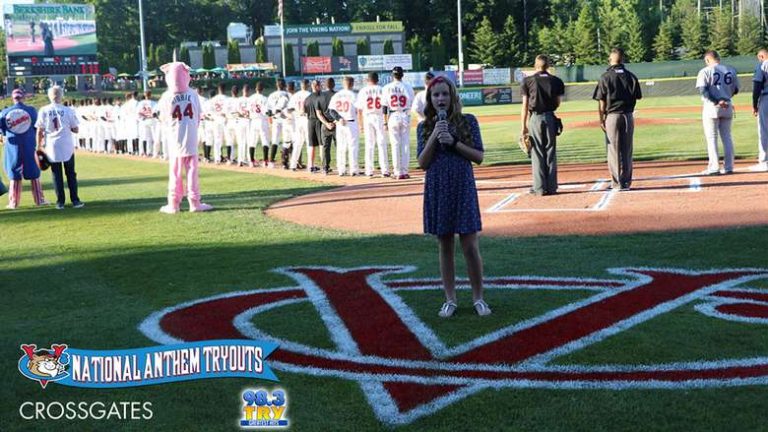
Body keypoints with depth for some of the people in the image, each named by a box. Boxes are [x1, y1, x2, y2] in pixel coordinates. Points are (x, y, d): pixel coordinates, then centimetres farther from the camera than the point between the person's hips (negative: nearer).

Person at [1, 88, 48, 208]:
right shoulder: (32, 110, -6)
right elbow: (37, 127, -1)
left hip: (13, 146, 1)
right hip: (29, 146, -1)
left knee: (14, 175, 8)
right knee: (34, 174, 10)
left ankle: (14, 202, 9)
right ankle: (39, 200, 13)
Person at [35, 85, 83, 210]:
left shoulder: (44, 111, -4)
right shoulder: (68, 111, -6)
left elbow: (40, 131, -4)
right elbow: (75, 130, -4)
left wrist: (39, 146, 4)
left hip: (52, 147, 1)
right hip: (67, 146, -1)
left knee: (57, 175, 7)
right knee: (71, 174, 9)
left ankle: (60, 202, 7)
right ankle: (75, 200, 7)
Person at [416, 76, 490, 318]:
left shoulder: (468, 122, 0)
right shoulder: (424, 127, 5)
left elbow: (479, 157, -3)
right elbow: (422, 163, -2)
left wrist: (454, 142, -15)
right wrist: (434, 137, -14)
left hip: (463, 188, -2)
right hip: (437, 190, 2)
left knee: (470, 246, -1)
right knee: (445, 247, 8)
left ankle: (478, 298, 12)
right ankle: (450, 300, 16)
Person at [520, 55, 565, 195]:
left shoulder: (528, 81, -1)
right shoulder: (556, 81, 4)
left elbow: (525, 106, -3)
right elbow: (558, 103, 5)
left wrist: (524, 126, 0)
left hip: (534, 118, -2)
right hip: (550, 118, 2)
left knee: (537, 153, 2)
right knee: (550, 152, 8)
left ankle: (540, 188, 0)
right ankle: (551, 187, 8)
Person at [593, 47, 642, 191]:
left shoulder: (606, 77, -7)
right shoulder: (631, 76, 2)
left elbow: (601, 101, -7)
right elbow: (638, 97, 6)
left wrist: (601, 119, -2)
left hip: (612, 116, -3)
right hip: (628, 116, 3)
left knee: (614, 150, 2)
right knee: (627, 150, 10)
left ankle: (617, 183, 1)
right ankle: (626, 182, 13)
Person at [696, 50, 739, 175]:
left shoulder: (705, 71, -7)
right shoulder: (731, 70, 7)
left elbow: (703, 90, -18)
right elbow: (735, 90, 11)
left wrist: (716, 102, -19)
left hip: (711, 107, -4)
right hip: (727, 107, 4)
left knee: (711, 138, 1)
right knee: (727, 137, 11)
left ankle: (714, 167, -3)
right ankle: (728, 167, 10)